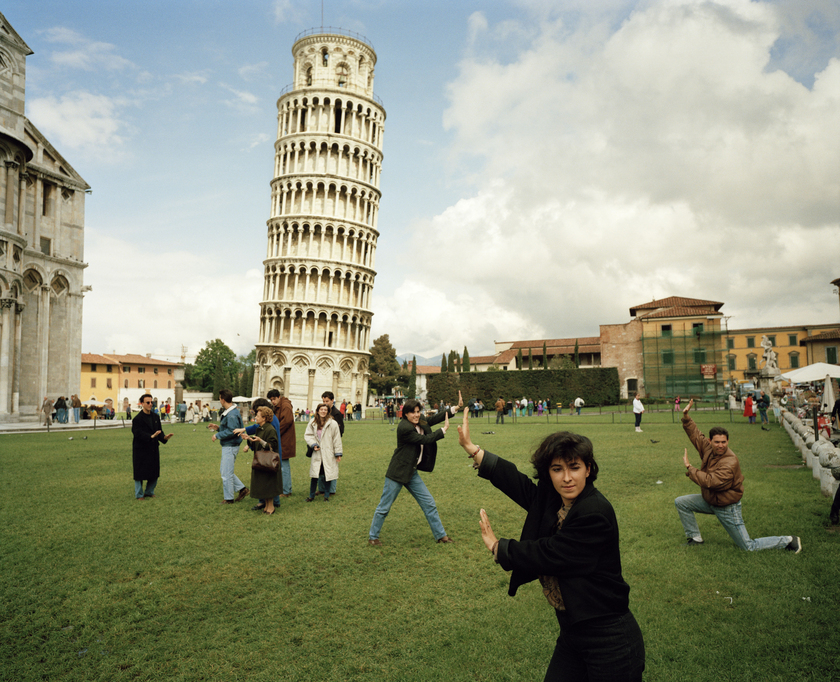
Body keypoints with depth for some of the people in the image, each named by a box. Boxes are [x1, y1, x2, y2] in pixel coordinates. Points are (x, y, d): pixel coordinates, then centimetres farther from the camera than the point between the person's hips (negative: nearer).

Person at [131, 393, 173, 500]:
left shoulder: (156, 417, 10)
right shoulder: (137, 419, -10)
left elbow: (159, 432, 8)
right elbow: (138, 434, -20)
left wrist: (164, 438, -11)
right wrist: (151, 436, -32)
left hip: (153, 449, 6)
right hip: (141, 450, -6)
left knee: (154, 473, 10)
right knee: (139, 473, 2)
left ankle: (149, 492, 27)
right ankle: (139, 495, 16)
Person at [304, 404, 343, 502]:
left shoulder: (333, 423, -9)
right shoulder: (313, 423, 1)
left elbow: (337, 439, -5)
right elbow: (307, 435, 7)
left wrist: (338, 453, -4)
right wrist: (313, 444, -10)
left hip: (328, 454, -2)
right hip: (317, 454, 2)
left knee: (327, 475, 5)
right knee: (314, 475, 4)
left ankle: (326, 495, 20)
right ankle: (311, 495, 19)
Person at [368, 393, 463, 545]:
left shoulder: (419, 422, 2)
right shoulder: (404, 428, -24)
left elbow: (432, 419, 1)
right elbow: (425, 440, -21)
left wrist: (456, 408, -7)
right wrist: (444, 429, -13)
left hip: (411, 472, 8)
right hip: (398, 473, -8)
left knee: (429, 504, 12)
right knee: (384, 507, 4)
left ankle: (440, 535, 24)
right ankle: (372, 537, 21)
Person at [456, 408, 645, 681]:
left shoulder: (595, 513, -24)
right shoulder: (552, 499, -1)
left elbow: (546, 555, -21)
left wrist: (495, 545, -6)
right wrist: (471, 447, 4)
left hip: (609, 640, -7)